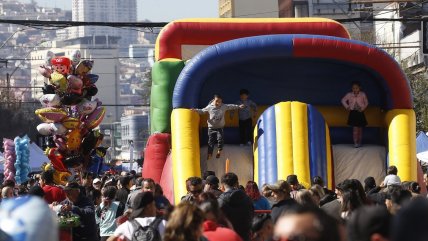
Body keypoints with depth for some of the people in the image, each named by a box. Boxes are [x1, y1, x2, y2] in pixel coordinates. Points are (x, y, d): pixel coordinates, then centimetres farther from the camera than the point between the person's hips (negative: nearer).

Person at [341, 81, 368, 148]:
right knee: (355, 128, -10)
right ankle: (355, 143, -10)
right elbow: (343, 100, 9)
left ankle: (359, 142, 20)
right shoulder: (349, 95, -4)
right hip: (353, 113, -1)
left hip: (360, 113, 1)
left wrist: (363, 108, -4)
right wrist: (347, 107, 1)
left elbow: (366, 102, 9)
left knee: (360, 128, 8)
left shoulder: (363, 94, -3)